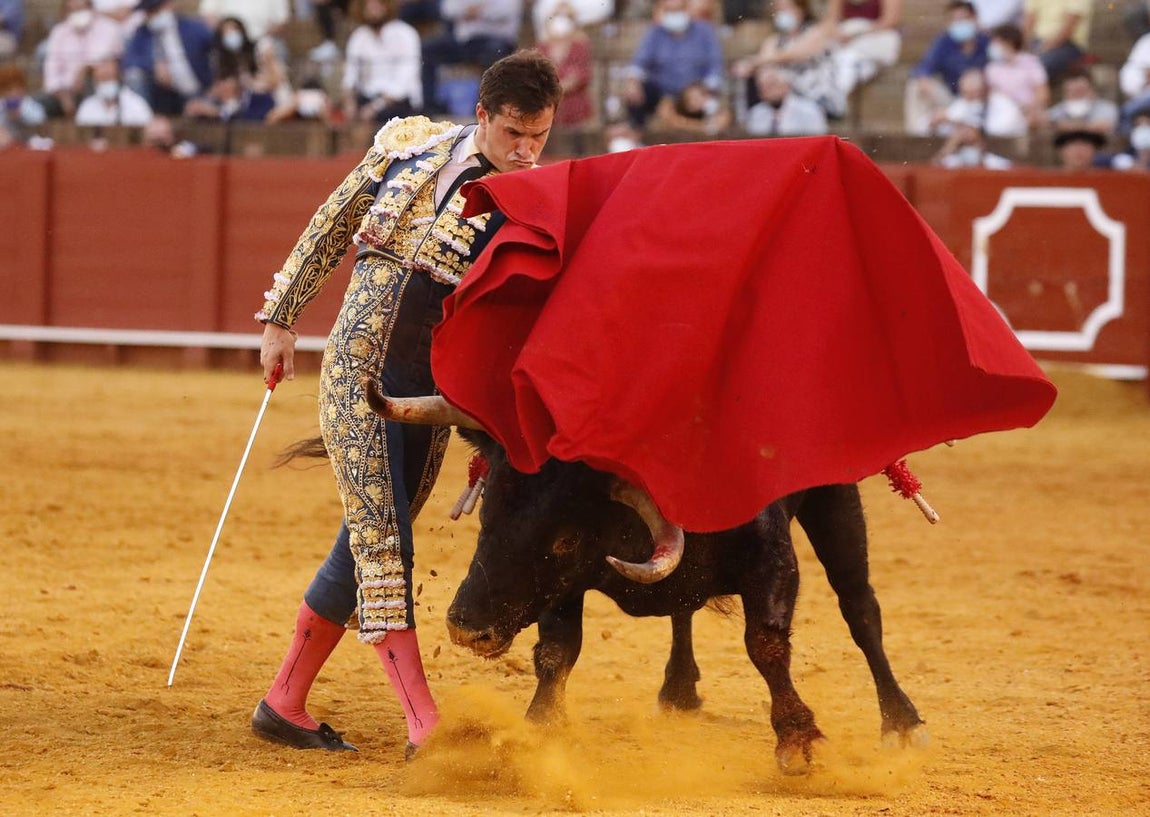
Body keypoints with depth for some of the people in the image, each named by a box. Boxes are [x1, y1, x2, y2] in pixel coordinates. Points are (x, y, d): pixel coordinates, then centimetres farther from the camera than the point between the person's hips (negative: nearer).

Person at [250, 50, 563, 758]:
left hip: (432, 391, 2)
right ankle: (426, 727, -14)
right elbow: (334, 225, 10)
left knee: (368, 543, 9)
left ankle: (286, 704, 23)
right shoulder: (411, 144, -2)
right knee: (382, 544, -10)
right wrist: (281, 317, 13)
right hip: (358, 369, -2)